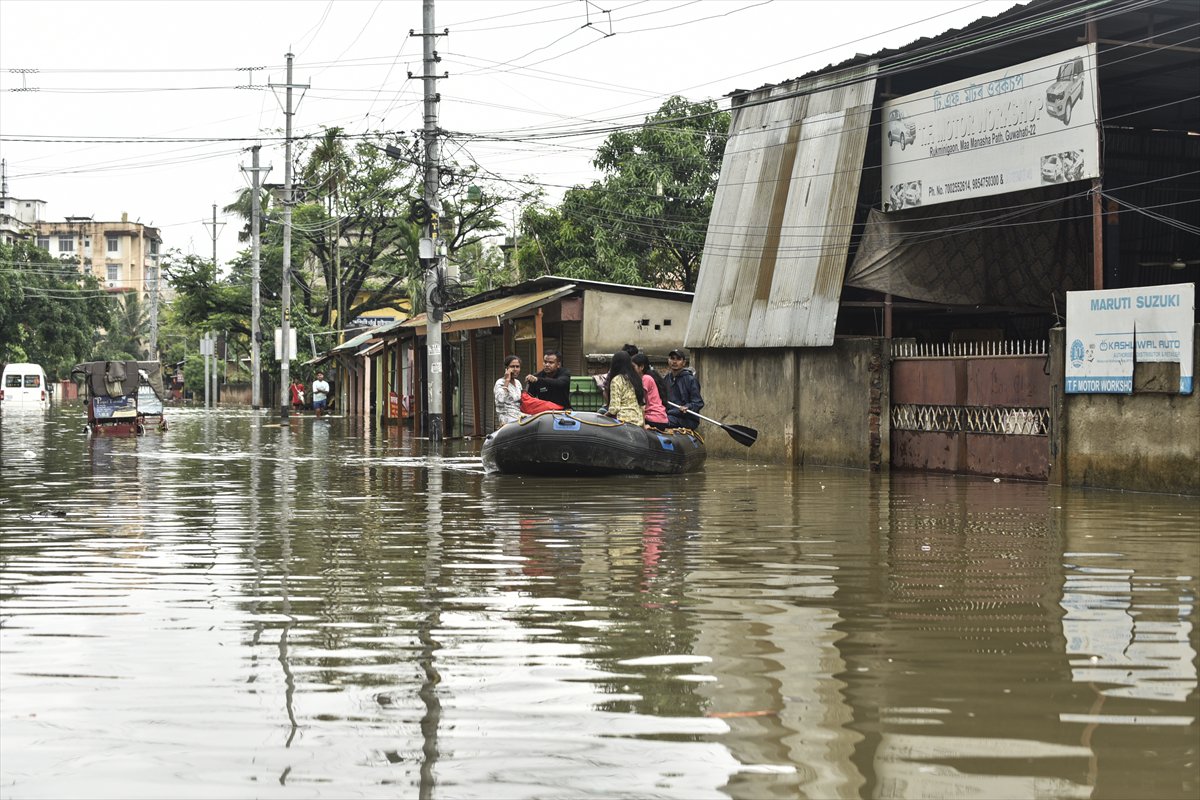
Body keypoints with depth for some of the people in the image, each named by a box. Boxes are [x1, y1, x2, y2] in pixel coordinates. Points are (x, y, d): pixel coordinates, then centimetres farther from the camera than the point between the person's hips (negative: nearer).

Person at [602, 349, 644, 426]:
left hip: (624, 420, -7)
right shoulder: (636, 378, 13)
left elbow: (614, 407, -12)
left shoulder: (617, 380, -7)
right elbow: (642, 405, 14)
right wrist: (643, 424, 20)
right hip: (639, 421, 7)